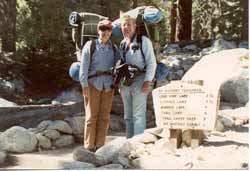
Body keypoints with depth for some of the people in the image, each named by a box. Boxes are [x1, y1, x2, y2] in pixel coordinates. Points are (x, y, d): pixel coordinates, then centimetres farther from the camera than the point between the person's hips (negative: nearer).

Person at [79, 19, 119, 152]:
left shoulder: (114, 49, 16)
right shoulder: (90, 45, 5)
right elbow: (83, 66, -1)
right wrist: (84, 85, -11)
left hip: (108, 85, 3)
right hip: (93, 83, -3)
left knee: (104, 116, 2)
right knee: (92, 116, -5)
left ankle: (99, 147, 7)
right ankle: (89, 147, 0)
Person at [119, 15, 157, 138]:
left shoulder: (144, 41, -4)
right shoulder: (122, 44, 15)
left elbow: (151, 62, -8)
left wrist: (148, 81, -17)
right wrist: (119, 82, 15)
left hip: (139, 81, -6)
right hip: (125, 82, 7)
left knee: (138, 115, -8)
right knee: (128, 116, 11)